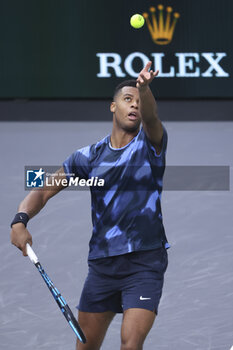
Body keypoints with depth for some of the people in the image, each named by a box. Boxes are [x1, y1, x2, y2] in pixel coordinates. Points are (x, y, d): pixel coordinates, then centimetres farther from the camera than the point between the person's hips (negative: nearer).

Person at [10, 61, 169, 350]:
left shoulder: (150, 143, -1)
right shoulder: (89, 156, 6)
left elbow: (150, 116, -24)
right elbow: (44, 191, 7)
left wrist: (144, 88, -47)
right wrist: (20, 220, -14)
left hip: (145, 262, -3)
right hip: (101, 263, 3)